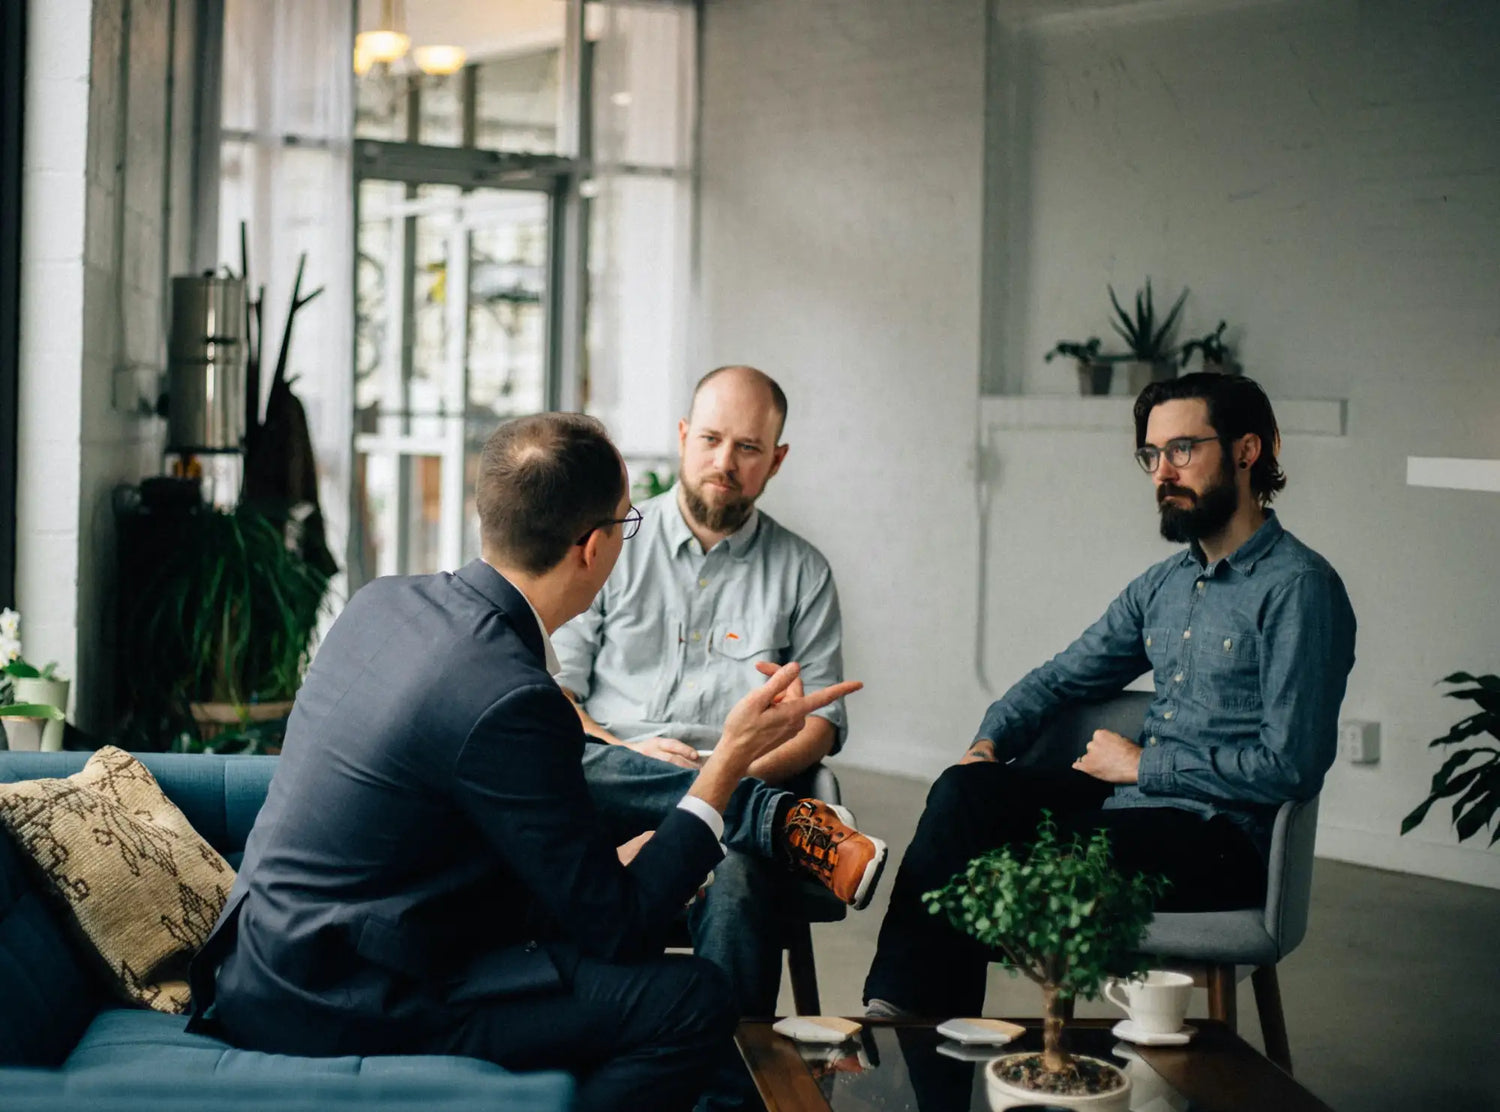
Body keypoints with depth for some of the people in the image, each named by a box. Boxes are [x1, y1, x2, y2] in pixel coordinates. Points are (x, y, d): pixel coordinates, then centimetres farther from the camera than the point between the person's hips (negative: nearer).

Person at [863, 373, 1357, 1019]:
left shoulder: (1298, 588, -9)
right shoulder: (1164, 584, 18)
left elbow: (1290, 765, -17)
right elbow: (1064, 676, 26)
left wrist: (1141, 765, -8)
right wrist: (989, 741, 6)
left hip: (1221, 839, -7)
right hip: (1134, 799, 8)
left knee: (1012, 862, -29)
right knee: (965, 790, -18)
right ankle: (894, 1006, -25)